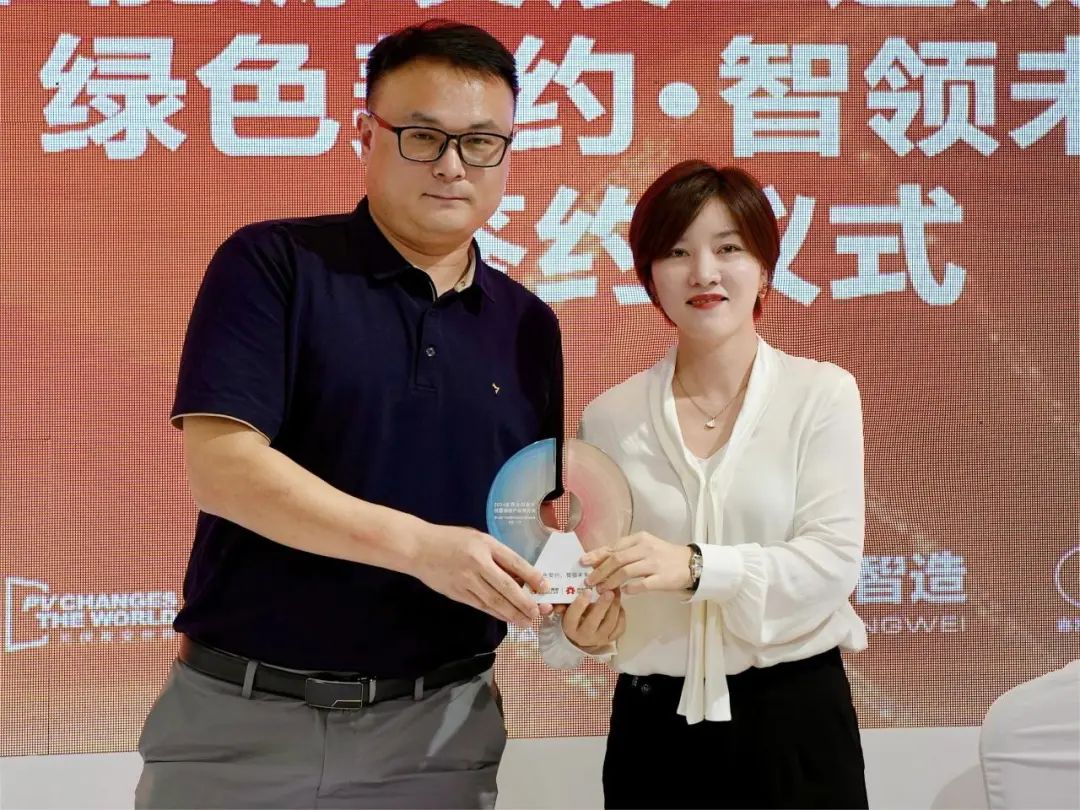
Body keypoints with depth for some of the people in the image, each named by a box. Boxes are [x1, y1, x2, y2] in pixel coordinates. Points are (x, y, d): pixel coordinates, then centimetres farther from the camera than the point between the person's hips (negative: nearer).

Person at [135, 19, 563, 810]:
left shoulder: (528, 325, 9)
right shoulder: (272, 266, -5)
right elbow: (222, 466, -15)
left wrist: (567, 583, -9)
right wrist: (417, 545, -24)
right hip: (242, 713, -3)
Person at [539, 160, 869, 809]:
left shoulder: (822, 393, -3)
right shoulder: (610, 417, 2)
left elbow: (833, 557, -13)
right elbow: (594, 573, 5)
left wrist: (696, 566, -27)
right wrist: (582, 628, -18)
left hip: (795, 716, -1)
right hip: (653, 725, 2)